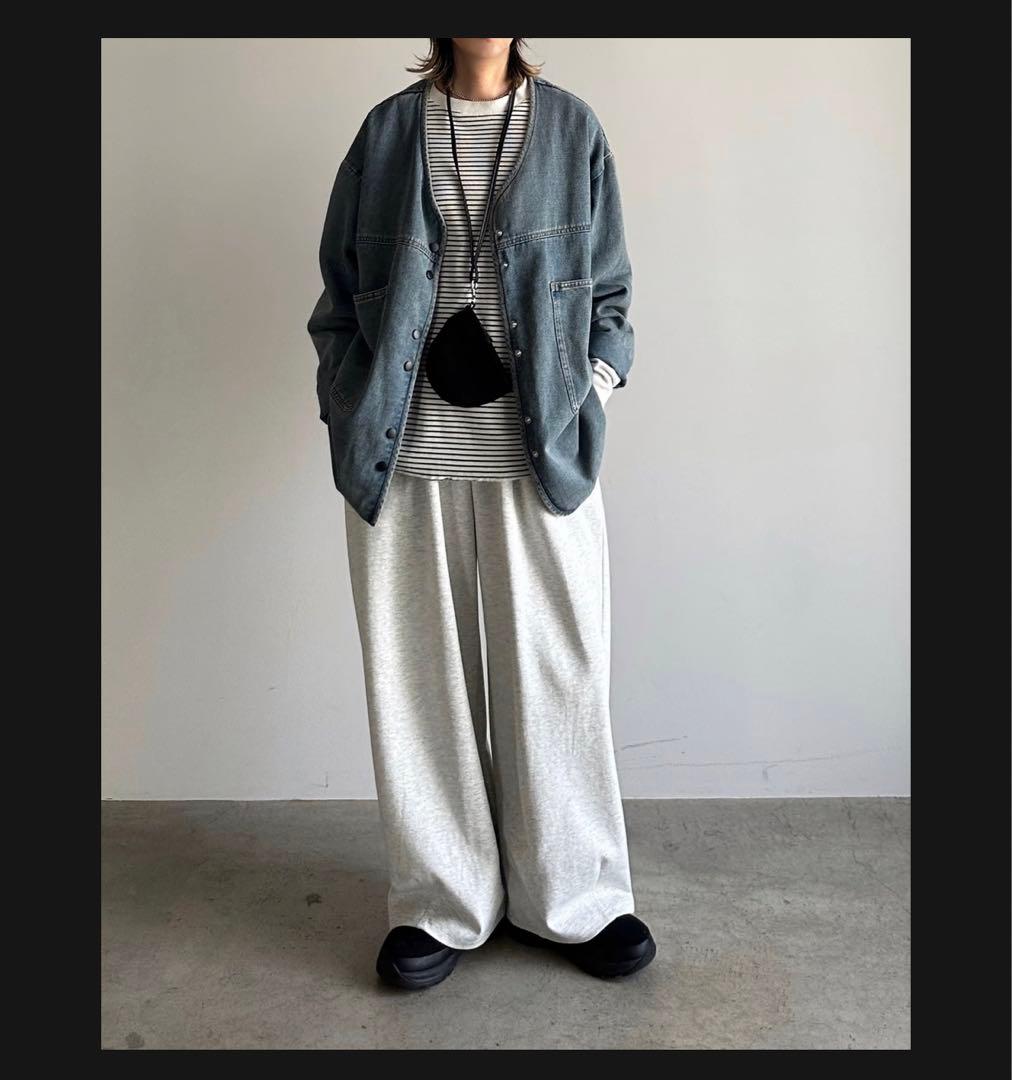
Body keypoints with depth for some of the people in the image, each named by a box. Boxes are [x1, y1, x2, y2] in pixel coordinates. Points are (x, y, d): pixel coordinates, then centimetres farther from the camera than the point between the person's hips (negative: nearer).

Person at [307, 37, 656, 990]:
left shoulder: (571, 127, 10)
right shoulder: (387, 131, 10)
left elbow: (608, 294, 12)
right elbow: (339, 295, 11)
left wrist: (590, 395, -3)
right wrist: (354, 419, 1)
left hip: (541, 455, 0)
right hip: (407, 462, 1)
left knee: (555, 674, 5)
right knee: (421, 678, 6)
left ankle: (573, 899, 24)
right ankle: (444, 904, 24)